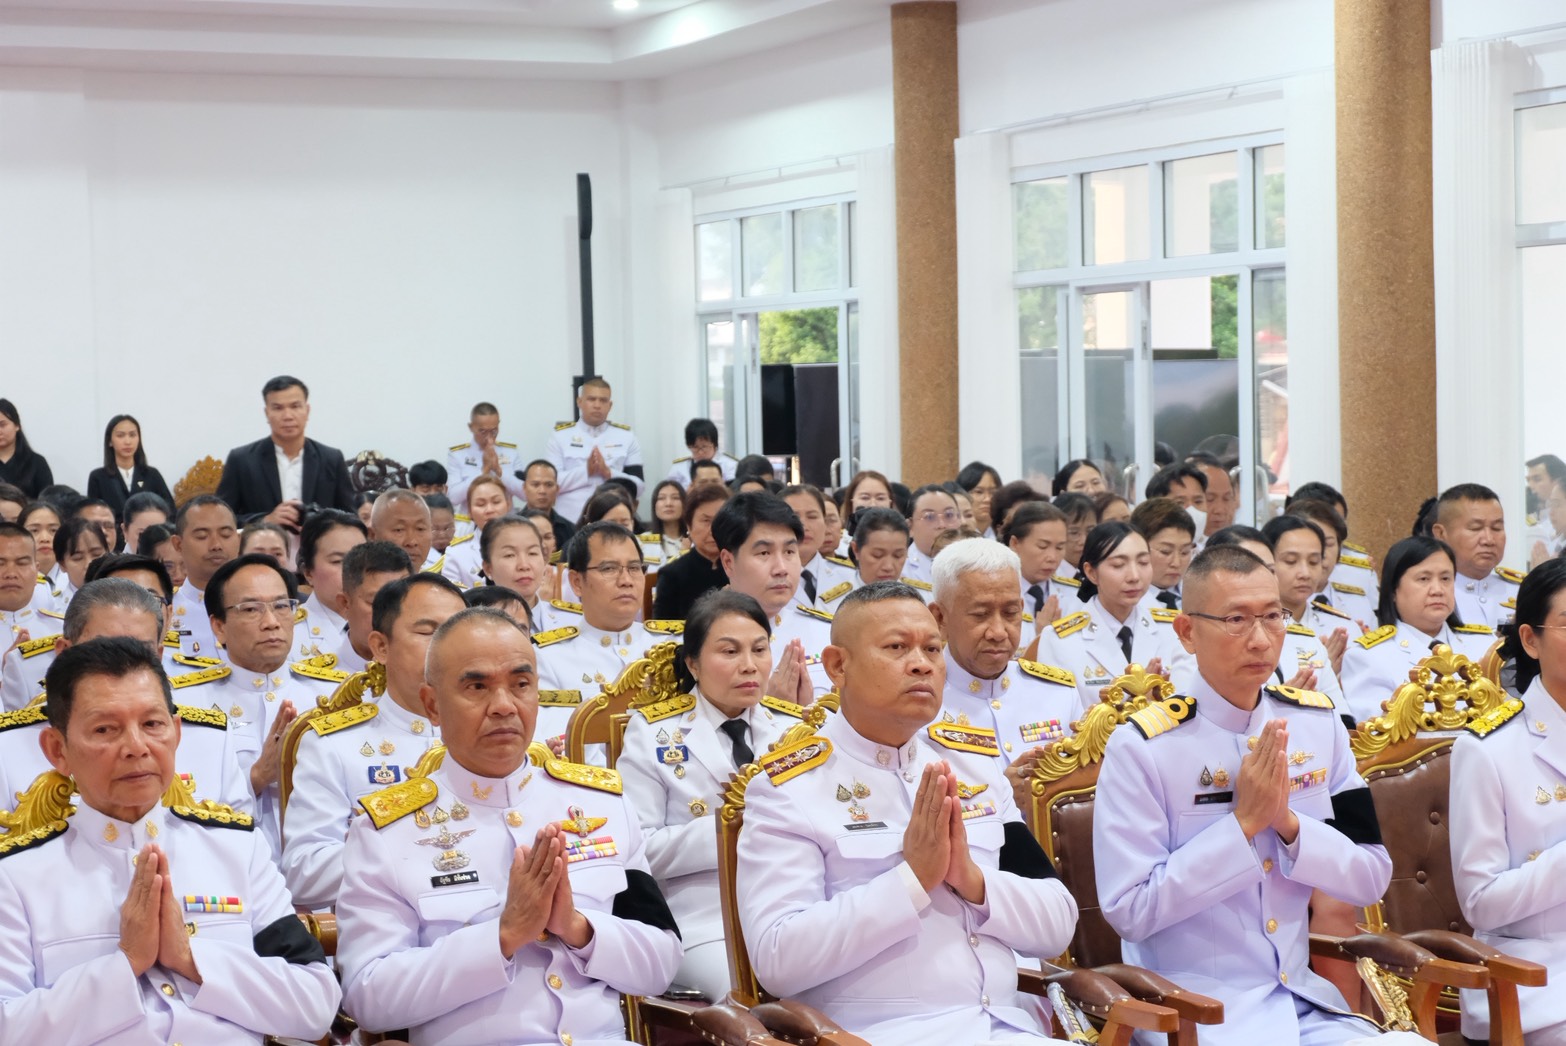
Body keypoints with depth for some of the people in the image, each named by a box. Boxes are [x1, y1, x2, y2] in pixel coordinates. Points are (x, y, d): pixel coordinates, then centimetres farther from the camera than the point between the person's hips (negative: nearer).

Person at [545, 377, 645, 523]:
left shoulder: (626, 437, 9)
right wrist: (585, 471, -12)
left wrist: (609, 473, -12)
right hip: (570, 522, -1)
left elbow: (638, 485, 4)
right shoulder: (560, 436, 6)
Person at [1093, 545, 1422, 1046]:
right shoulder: (1141, 748, -10)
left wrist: (1289, 823, -11)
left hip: (1307, 1000, 5)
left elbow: (1371, 879, 6)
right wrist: (1243, 823, -16)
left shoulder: (1318, 723, 6)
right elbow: (1128, 911, -14)